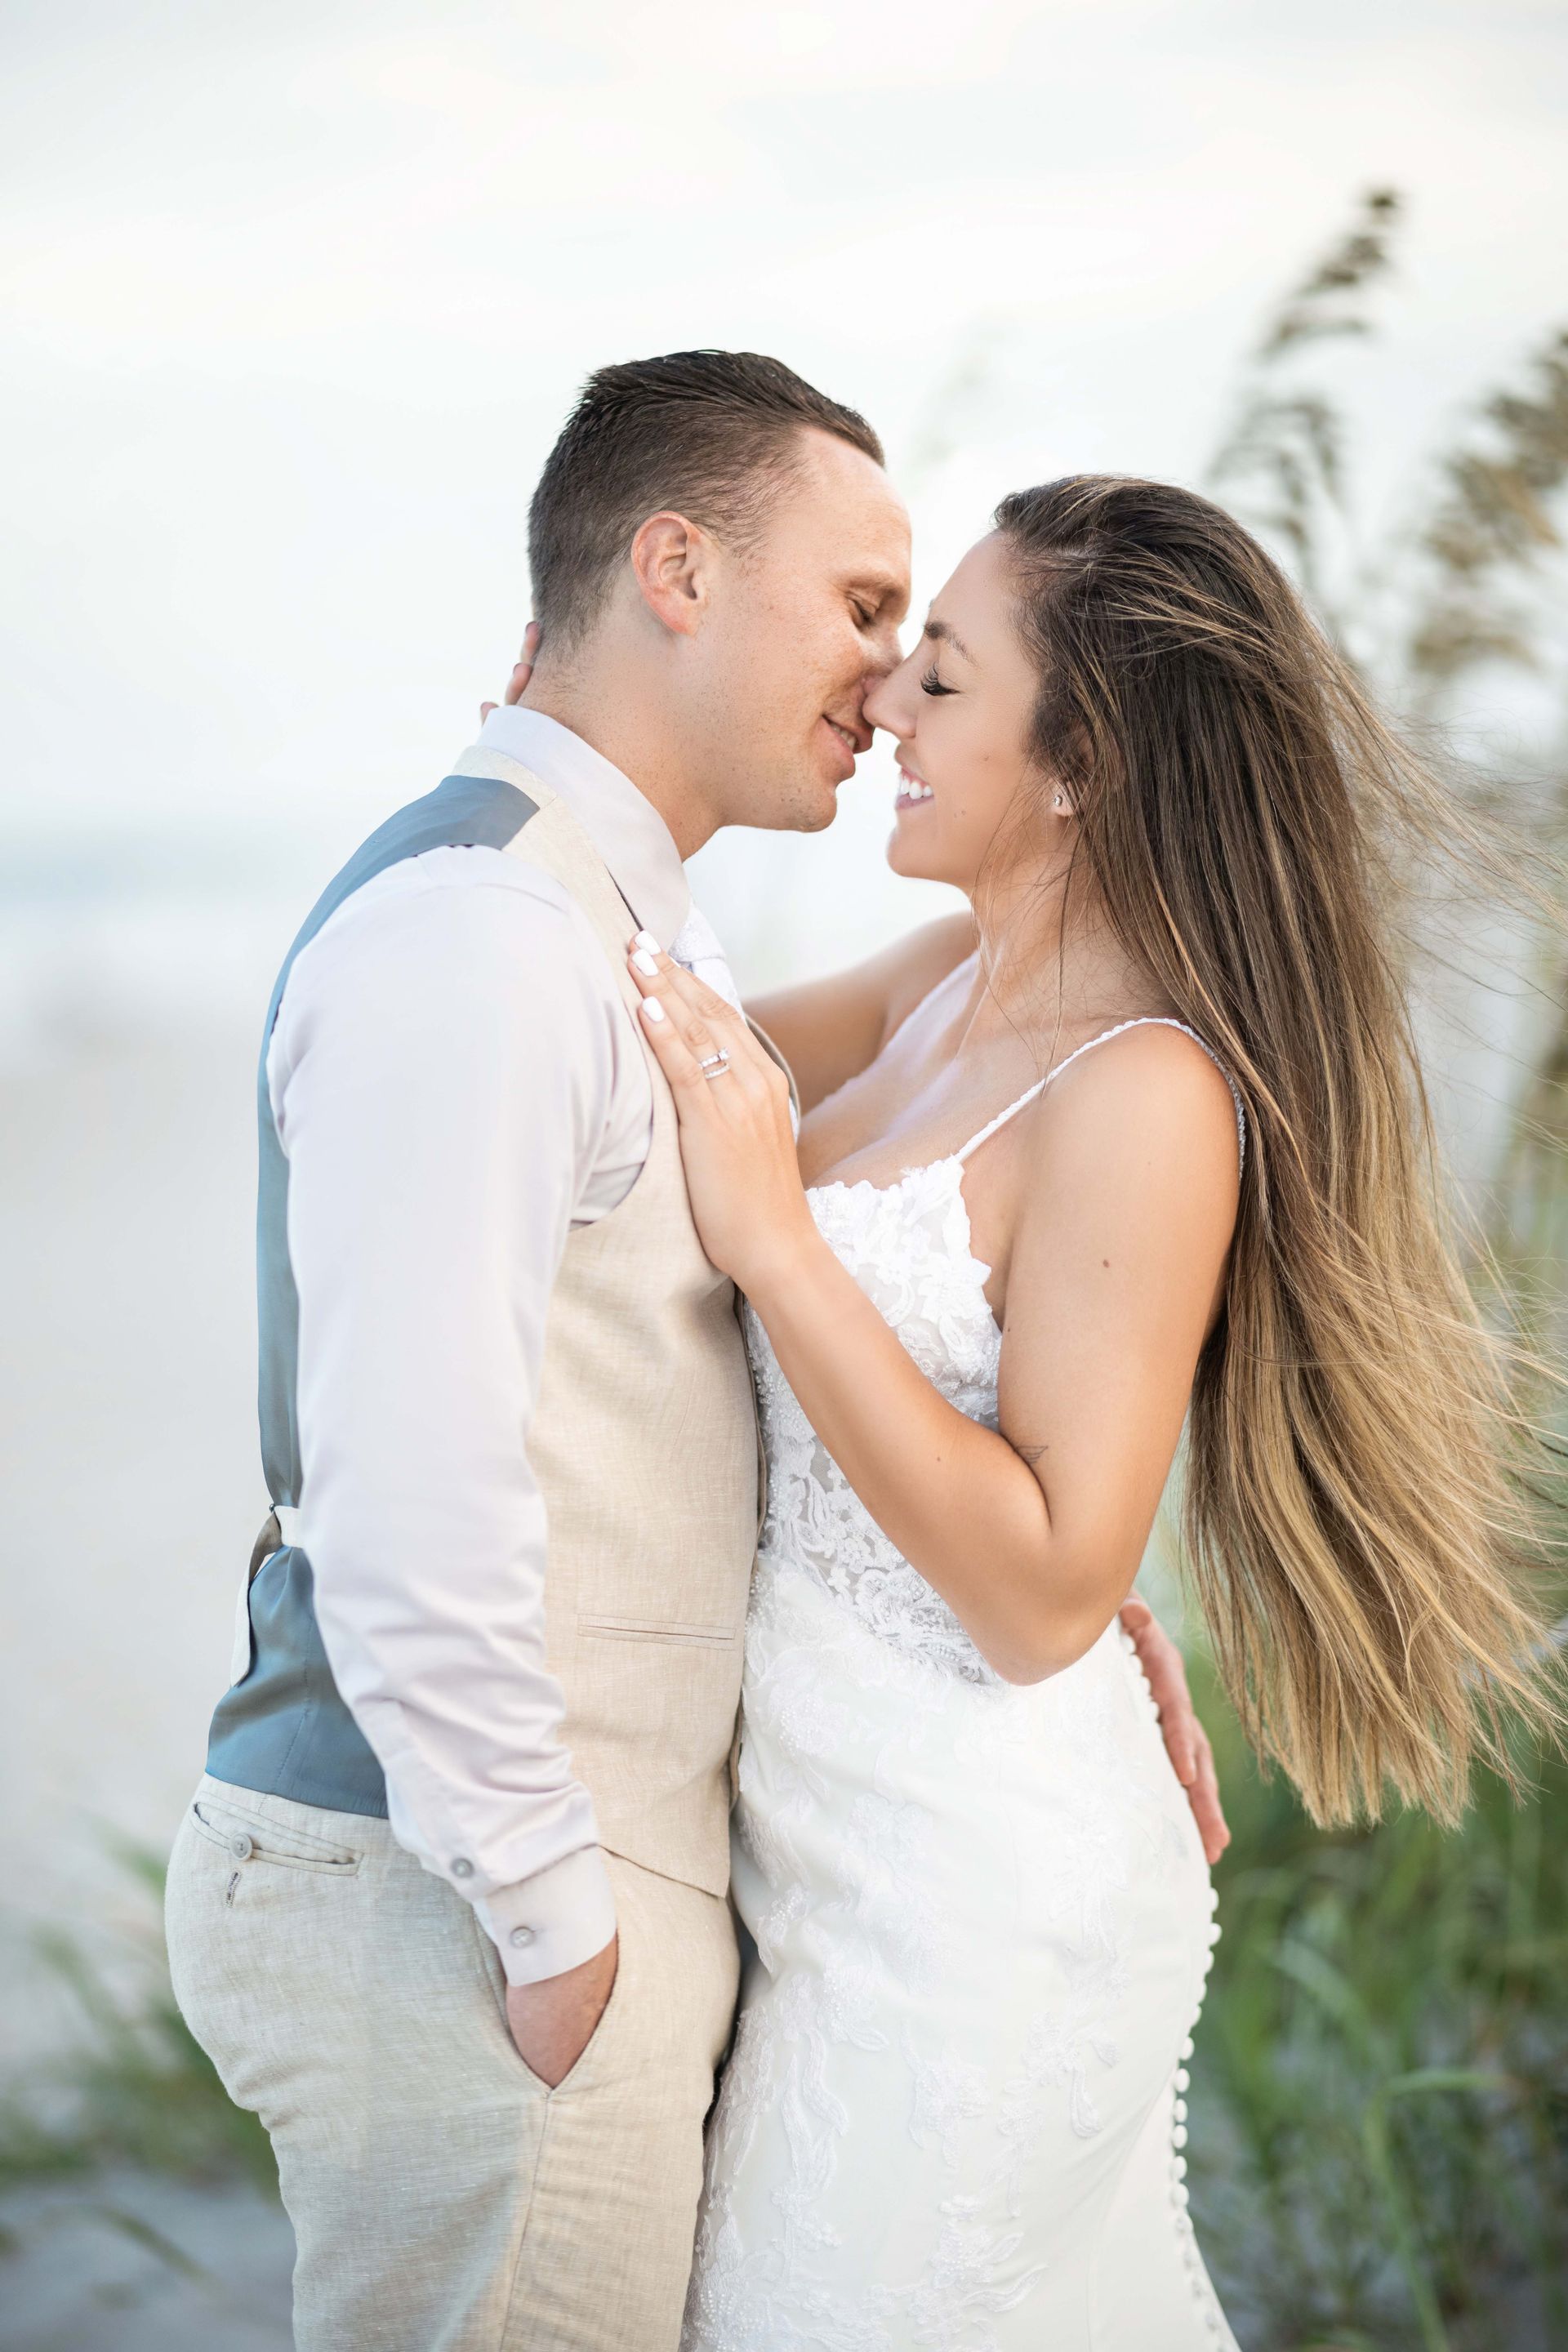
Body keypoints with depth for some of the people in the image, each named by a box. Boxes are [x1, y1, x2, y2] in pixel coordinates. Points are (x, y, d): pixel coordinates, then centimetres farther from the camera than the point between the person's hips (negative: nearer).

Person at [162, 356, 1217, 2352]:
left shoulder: (652, 943, 15)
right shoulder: (471, 928, -18)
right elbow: (406, 1498, -24)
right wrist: (553, 1920, -17)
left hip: (581, 1880, 10)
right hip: (460, 1907, -10)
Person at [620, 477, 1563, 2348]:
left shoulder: (1146, 1098, -22)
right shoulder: (953, 981, 3)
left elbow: (1045, 1594, -24)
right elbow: (687, 1055, 22)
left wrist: (772, 1239, -25)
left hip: (978, 1912, -8)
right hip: (837, 1851, 8)